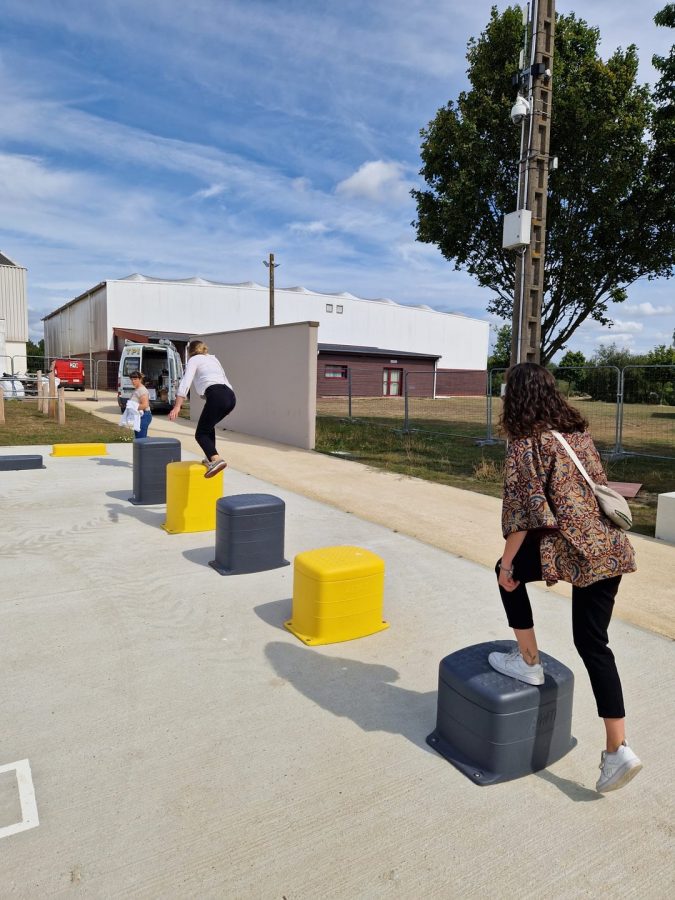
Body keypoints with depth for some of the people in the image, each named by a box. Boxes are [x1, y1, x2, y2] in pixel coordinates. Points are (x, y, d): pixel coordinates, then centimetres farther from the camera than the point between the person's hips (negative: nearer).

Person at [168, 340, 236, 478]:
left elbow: (185, 382, -2)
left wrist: (177, 406, -9)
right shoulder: (213, 359, 33)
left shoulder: (194, 359, 14)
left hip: (216, 396, -7)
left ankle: (217, 459, -27)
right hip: (230, 396, 7)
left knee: (201, 434, -3)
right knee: (208, 426, 29)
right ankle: (211, 457, 25)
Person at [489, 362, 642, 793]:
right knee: (593, 643, 14)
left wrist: (507, 563, -5)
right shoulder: (580, 430, 14)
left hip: (575, 550, -8)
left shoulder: (527, 442, -8)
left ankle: (529, 661, 24)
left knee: (510, 571, 20)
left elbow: (524, 509, -12)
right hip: (611, 547, 8)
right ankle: (617, 749, 14)